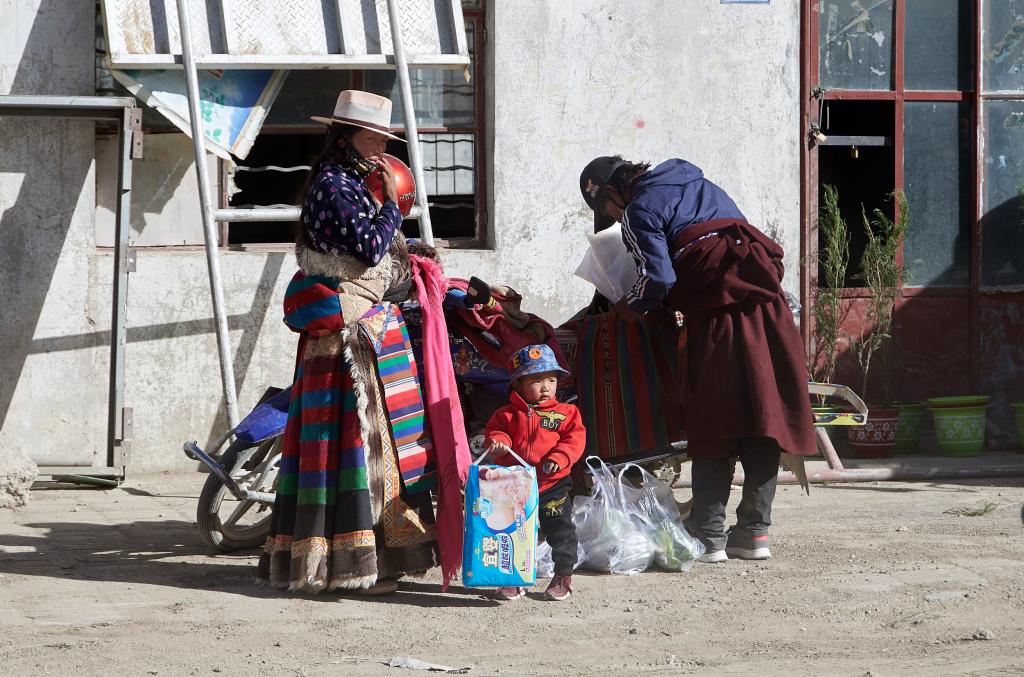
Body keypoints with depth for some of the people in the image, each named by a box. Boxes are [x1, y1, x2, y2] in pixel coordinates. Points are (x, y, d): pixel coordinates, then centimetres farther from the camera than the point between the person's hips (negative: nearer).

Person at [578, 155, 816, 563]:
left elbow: (657, 280, -10)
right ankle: (754, 530, 11)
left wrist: (620, 311, 8)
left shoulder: (639, 211, 3)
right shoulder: (698, 184, 27)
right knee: (764, 418, 7)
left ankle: (708, 535, -2)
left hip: (719, 308, -7)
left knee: (713, 424, -2)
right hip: (767, 300, 7)